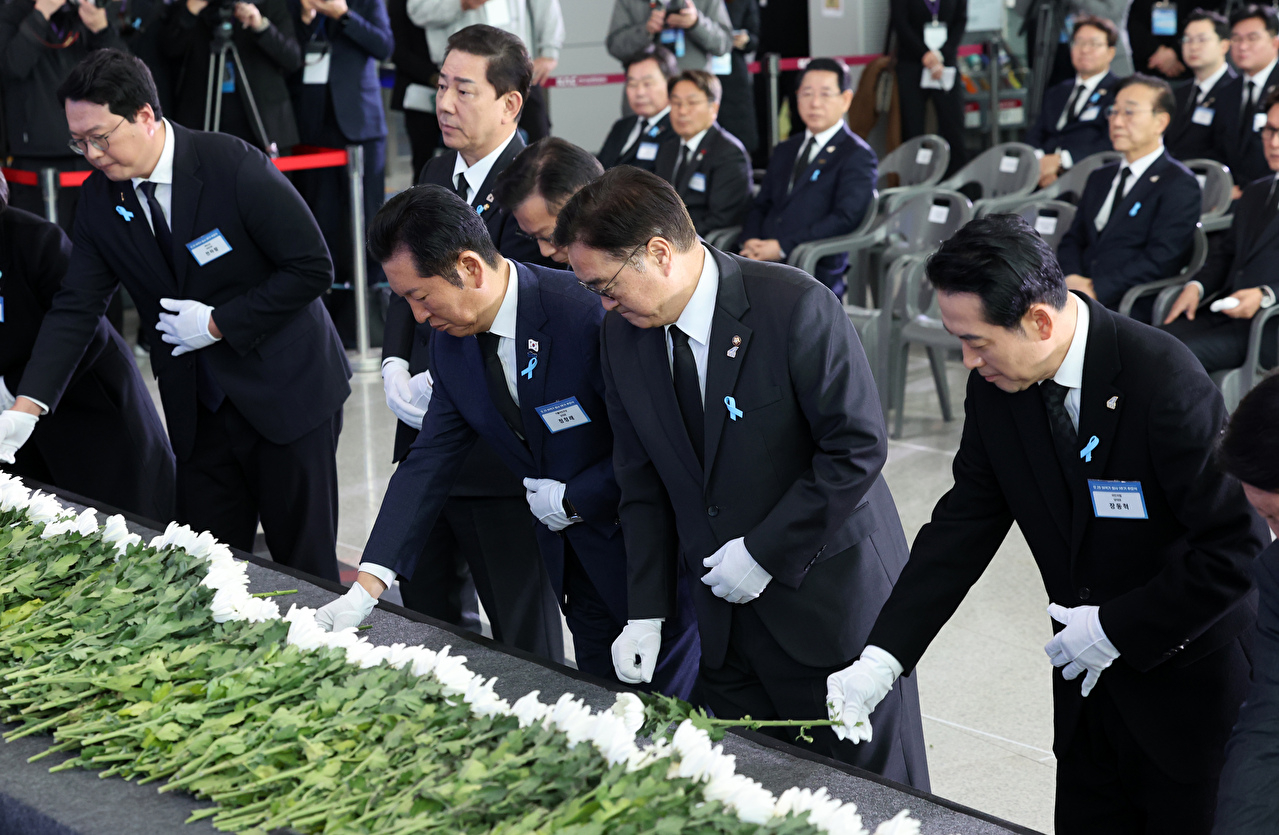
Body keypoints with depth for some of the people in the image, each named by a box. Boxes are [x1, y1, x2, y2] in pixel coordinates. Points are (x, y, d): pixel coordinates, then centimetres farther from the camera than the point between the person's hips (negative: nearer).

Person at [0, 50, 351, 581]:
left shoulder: (236, 167, -18)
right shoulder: (99, 199, -1)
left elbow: (313, 268, -15)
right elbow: (76, 308, -1)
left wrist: (218, 323, -17)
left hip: (287, 396, -5)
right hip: (199, 413, 5)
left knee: (306, 569, 4)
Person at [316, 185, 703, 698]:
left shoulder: (588, 313, -26)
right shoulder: (451, 341, -3)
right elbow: (429, 463, -1)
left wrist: (575, 499, -17)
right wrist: (366, 586, -9)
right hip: (575, 557, 6)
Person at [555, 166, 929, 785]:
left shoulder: (795, 306, -20)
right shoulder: (622, 333, -1)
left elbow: (859, 447, -17)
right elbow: (642, 482, 5)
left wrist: (766, 552, -18)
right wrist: (646, 610, -3)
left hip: (829, 592, -5)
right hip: (723, 614, 5)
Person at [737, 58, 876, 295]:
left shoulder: (857, 155, 3)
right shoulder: (784, 151, 28)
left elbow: (846, 218, -10)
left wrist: (782, 247, -15)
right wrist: (750, 241, 0)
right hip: (761, 259, 6)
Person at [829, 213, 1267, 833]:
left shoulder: (1166, 382, -27)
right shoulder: (996, 382, -8)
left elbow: (1239, 545, -23)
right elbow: (965, 522, -2)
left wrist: (1118, 627, -19)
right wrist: (880, 660, -9)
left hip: (1191, 685, -5)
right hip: (1090, 680, 6)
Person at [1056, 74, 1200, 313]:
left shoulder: (1180, 185, 1)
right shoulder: (1100, 178, 27)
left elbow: (1161, 259, -10)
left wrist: (1097, 290, -17)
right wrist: (1072, 278, -3)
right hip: (1077, 296, 7)